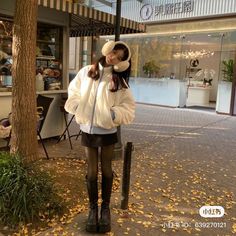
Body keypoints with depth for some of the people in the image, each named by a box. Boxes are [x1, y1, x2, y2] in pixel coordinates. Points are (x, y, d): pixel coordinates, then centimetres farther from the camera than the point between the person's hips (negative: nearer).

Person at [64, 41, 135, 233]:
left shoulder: (119, 81, -3)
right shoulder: (86, 72, 2)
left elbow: (129, 107, -3)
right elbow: (74, 92, 11)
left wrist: (113, 113, -18)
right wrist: (78, 109, -2)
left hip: (108, 131, -1)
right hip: (88, 130, 1)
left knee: (106, 171, 12)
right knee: (92, 172, 10)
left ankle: (105, 208, 31)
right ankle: (93, 208, 29)